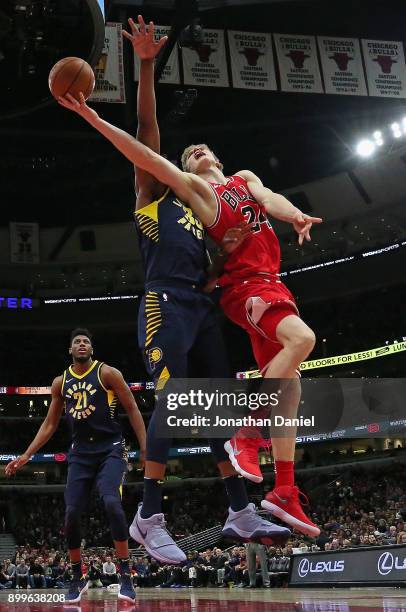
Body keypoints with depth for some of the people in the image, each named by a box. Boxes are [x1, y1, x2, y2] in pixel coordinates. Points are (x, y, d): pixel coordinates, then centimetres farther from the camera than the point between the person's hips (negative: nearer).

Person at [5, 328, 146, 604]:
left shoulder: (108, 373, -4)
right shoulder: (60, 382, 9)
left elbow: (133, 410, -4)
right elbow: (49, 424, 16)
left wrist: (146, 449, -11)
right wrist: (26, 456, 8)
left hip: (111, 449, -4)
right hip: (80, 453, 5)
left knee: (112, 503, -25)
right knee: (71, 514, -2)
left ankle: (126, 576, -14)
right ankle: (78, 579, 18)